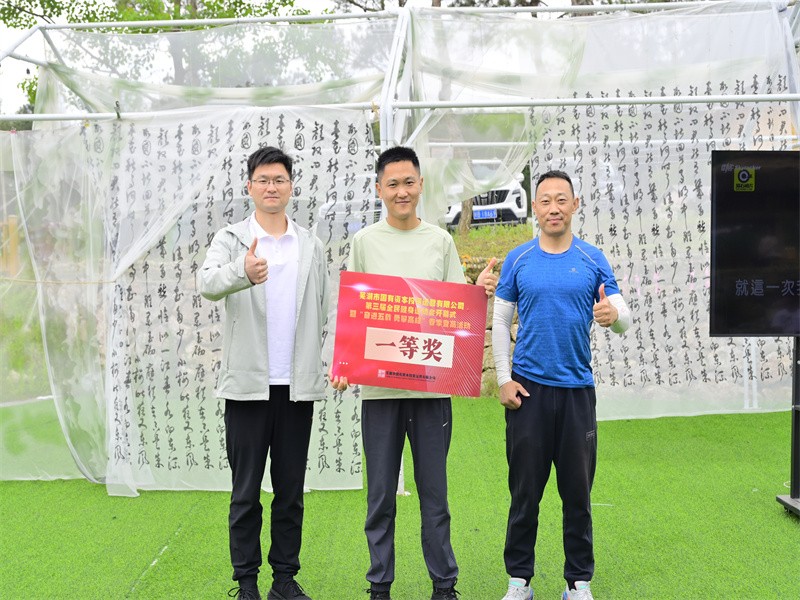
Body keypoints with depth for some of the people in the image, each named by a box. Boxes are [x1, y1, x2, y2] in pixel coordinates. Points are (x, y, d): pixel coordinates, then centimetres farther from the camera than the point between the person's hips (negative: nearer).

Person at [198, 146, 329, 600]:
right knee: (246, 491, 5)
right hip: (249, 384, -2)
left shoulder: (312, 246, 11)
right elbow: (208, 282, -20)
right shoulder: (231, 240, 1)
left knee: (291, 490, 10)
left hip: (299, 385, 3)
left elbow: (327, 309, 12)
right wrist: (243, 272, -42)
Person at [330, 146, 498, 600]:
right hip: (378, 384, 0)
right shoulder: (365, 242, 5)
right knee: (381, 493, 8)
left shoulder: (441, 240, 8)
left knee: (434, 491, 8)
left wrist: (480, 291, -12)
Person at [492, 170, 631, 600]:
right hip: (528, 387, 0)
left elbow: (624, 318, 1)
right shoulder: (518, 260, 3)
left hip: (577, 387, 1)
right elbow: (500, 323, 5)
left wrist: (614, 314, -23)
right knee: (525, 491, 7)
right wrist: (503, 379, -3)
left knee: (577, 491, 8)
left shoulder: (593, 260, 4)